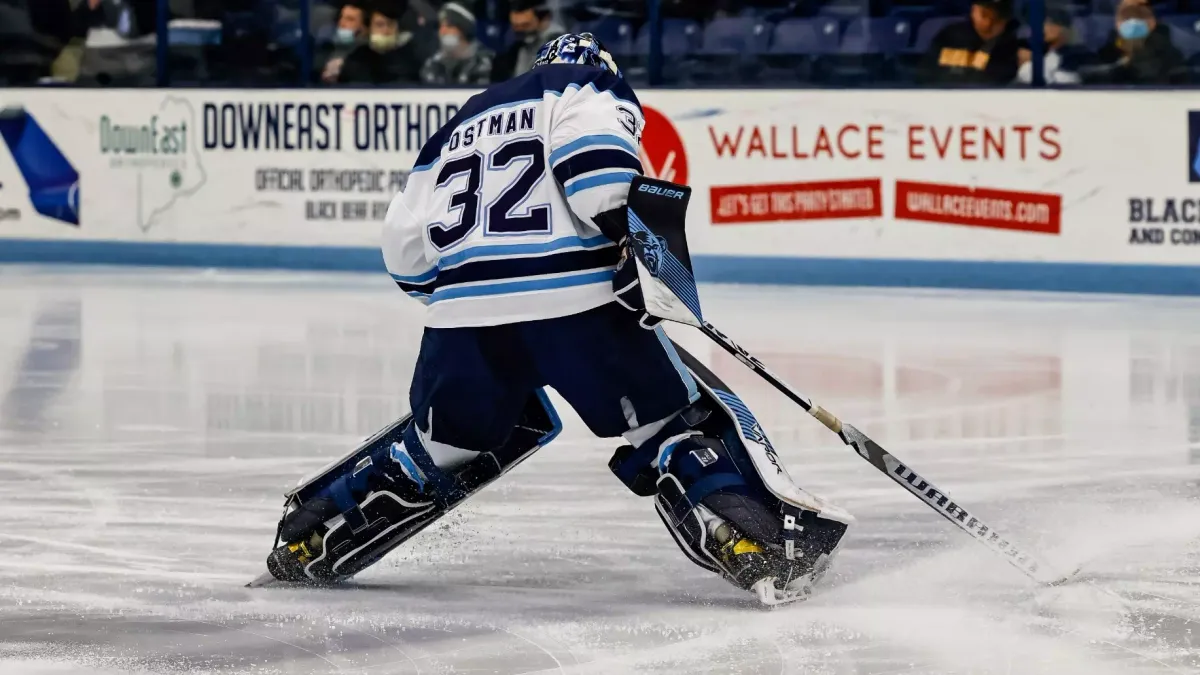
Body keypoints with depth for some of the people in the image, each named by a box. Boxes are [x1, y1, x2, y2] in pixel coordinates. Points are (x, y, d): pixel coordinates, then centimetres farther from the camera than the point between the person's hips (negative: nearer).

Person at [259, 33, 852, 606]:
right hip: (575, 296, -5)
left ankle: (306, 538, 30)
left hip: (463, 303, 5)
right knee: (677, 419, 5)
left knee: (445, 438, 27)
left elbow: (407, 248, 26)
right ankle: (759, 545, -12)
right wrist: (624, 222, -8)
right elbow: (591, 145, -11)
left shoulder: (464, 123, 32)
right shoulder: (594, 87, 15)